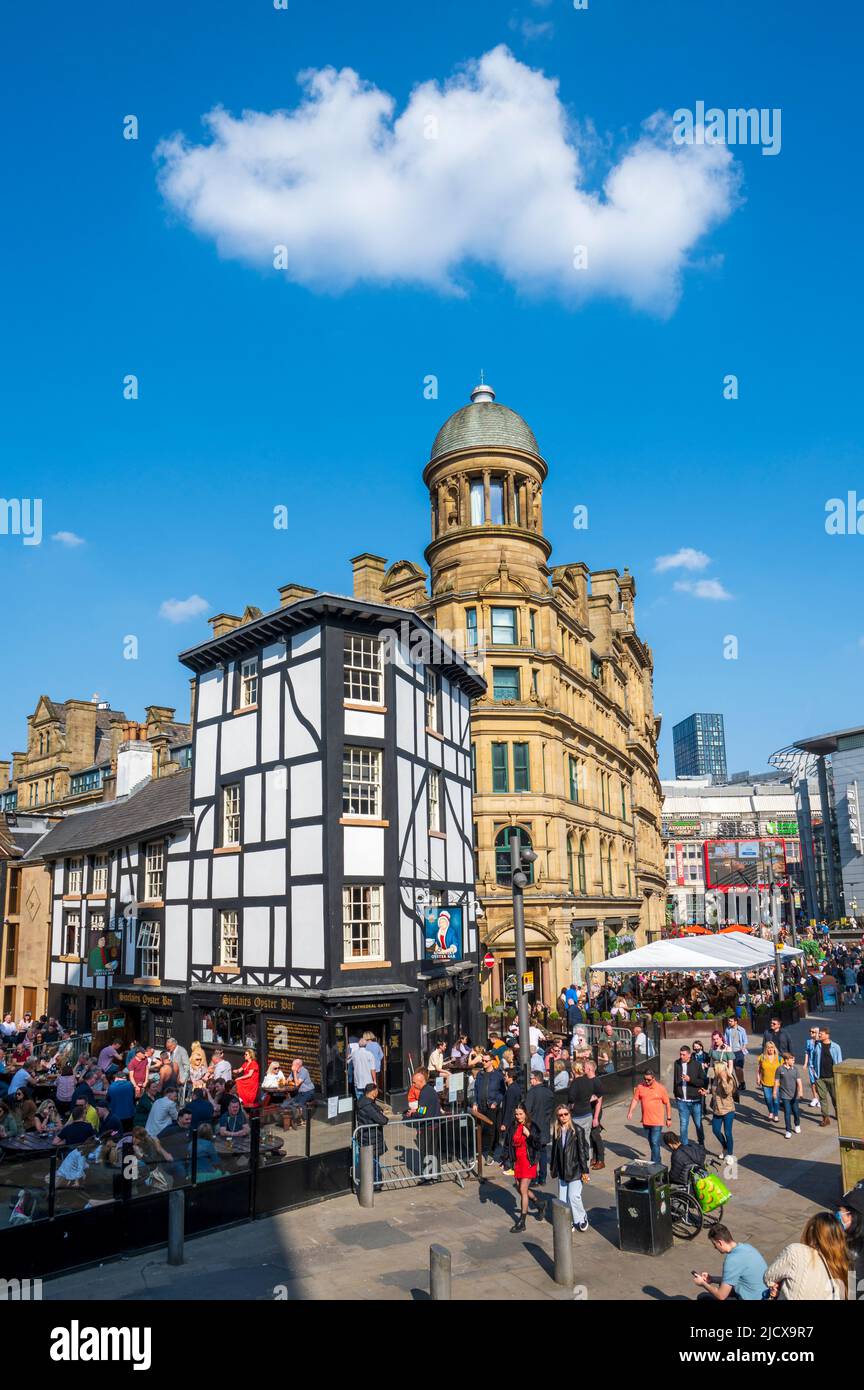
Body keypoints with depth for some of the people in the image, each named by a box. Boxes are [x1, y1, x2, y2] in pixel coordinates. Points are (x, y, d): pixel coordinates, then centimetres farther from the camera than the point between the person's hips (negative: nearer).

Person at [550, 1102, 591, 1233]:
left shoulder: (577, 1130, -10)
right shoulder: (557, 1132, 4)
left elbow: (582, 1151, -9)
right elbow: (554, 1151, 11)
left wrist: (585, 1171, -9)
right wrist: (554, 1168, 13)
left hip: (575, 1169, -5)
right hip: (562, 1170, 5)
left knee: (574, 1196, -7)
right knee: (562, 1198, 7)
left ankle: (582, 1219, 17)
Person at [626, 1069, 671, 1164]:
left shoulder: (661, 1088, -8)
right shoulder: (640, 1087, -1)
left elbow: (667, 1103, 0)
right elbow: (635, 1099, 4)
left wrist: (669, 1118, 2)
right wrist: (630, 1111, -9)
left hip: (657, 1121, -4)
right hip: (645, 1121, 4)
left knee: (655, 1143, -9)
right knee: (651, 1142, 17)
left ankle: (655, 1163, -2)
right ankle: (656, 1160, 34)